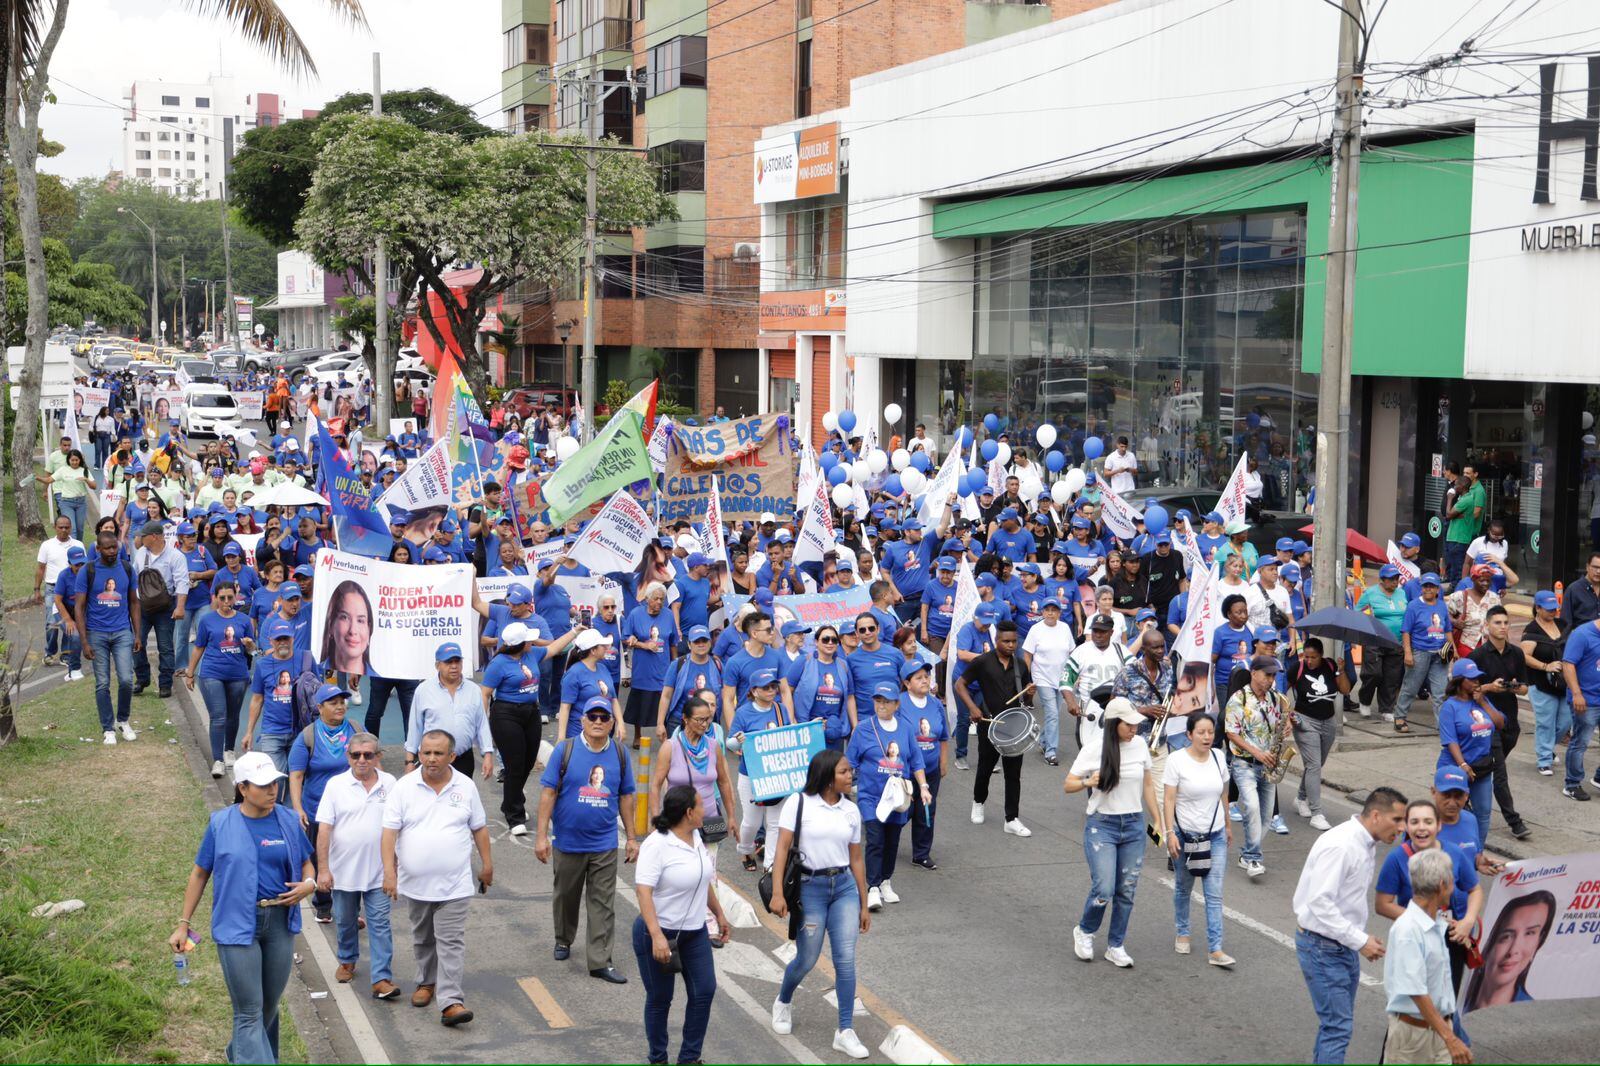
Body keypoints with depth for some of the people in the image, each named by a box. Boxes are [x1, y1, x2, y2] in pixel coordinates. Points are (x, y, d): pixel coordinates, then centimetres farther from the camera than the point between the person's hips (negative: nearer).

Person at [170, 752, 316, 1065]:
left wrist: (309, 884, -10)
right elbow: (200, 873, 3)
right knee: (249, 1012, -5)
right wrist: (183, 924, 2)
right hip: (237, 925, -4)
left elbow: (306, 863, 13)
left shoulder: (287, 820, 1)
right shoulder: (221, 823, -6)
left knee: (269, 1004, 17)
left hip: (279, 923, 4)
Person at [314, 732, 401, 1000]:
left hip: (378, 871, 0)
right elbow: (324, 829, -7)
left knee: (380, 924, -4)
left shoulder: (390, 784, 0)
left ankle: (381, 978, -4)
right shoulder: (336, 785, -6)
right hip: (343, 870, 0)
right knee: (345, 922, 16)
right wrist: (323, 869, -11)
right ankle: (347, 961, 39)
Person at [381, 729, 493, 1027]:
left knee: (451, 942, -7)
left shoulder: (465, 786, -1)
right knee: (423, 939, 18)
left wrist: (486, 863, 10)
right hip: (415, 883, 1)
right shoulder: (404, 787, -5)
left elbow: (479, 828, 10)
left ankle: (450, 1001, -11)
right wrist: (389, 873, -16)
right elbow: (390, 832, -8)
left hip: (453, 884, -1)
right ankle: (427, 982, 39)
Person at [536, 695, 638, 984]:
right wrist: (541, 836, -10)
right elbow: (548, 793, -6)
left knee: (603, 904, 1)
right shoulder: (565, 750, -8)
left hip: (604, 843, 1)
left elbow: (624, 797, 9)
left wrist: (631, 838, 10)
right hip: (569, 841, -1)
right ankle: (564, 941, 41)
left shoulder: (619, 754, 0)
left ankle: (599, 961, 6)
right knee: (566, 895, 17)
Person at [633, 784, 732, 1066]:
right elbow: (643, 891, -27)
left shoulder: (695, 837, 5)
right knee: (660, 999, 6)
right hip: (659, 934, -7)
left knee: (705, 991, 4)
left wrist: (719, 913, 21)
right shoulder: (656, 845, -21)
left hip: (695, 932, 7)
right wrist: (657, 936, -34)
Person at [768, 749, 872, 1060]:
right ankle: (783, 1003, 39)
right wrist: (777, 893, -18)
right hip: (809, 887, -3)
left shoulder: (851, 810, 6)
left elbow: (856, 859, 11)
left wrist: (864, 904, 12)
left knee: (846, 960, -4)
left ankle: (845, 1032, 4)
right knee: (807, 961, 7)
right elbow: (782, 848, -10)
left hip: (844, 887, 3)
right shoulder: (799, 803, -7)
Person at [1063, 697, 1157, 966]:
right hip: (1101, 825, -4)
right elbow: (1067, 785, -3)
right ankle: (1084, 932, 17)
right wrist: (1088, 782, -23)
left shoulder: (1139, 745, 1)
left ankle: (1115, 947, 22)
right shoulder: (1093, 750, -9)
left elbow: (1148, 785, 12)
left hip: (1134, 826, 4)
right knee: (1103, 890, -11)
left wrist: (1157, 820, 12)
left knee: (1126, 891, 6)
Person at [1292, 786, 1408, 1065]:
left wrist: (1361, 938, 9)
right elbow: (1320, 902, -27)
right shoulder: (1340, 845, -23)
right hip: (1322, 946, -10)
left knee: (1338, 1021, 16)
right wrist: (1360, 940, -23)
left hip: (1344, 945, 10)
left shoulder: (1368, 845, 8)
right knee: (1338, 1025, -9)